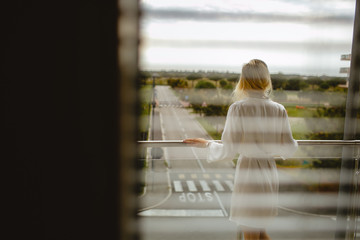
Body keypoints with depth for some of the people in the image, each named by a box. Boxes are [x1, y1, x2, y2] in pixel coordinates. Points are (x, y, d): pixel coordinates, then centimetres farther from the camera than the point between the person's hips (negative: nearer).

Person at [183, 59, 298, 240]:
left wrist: (206, 144, 3)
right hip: (270, 173, 5)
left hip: (248, 173, -5)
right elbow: (288, 149, 3)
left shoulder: (238, 108, -14)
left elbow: (229, 151, -14)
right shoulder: (279, 110, -1)